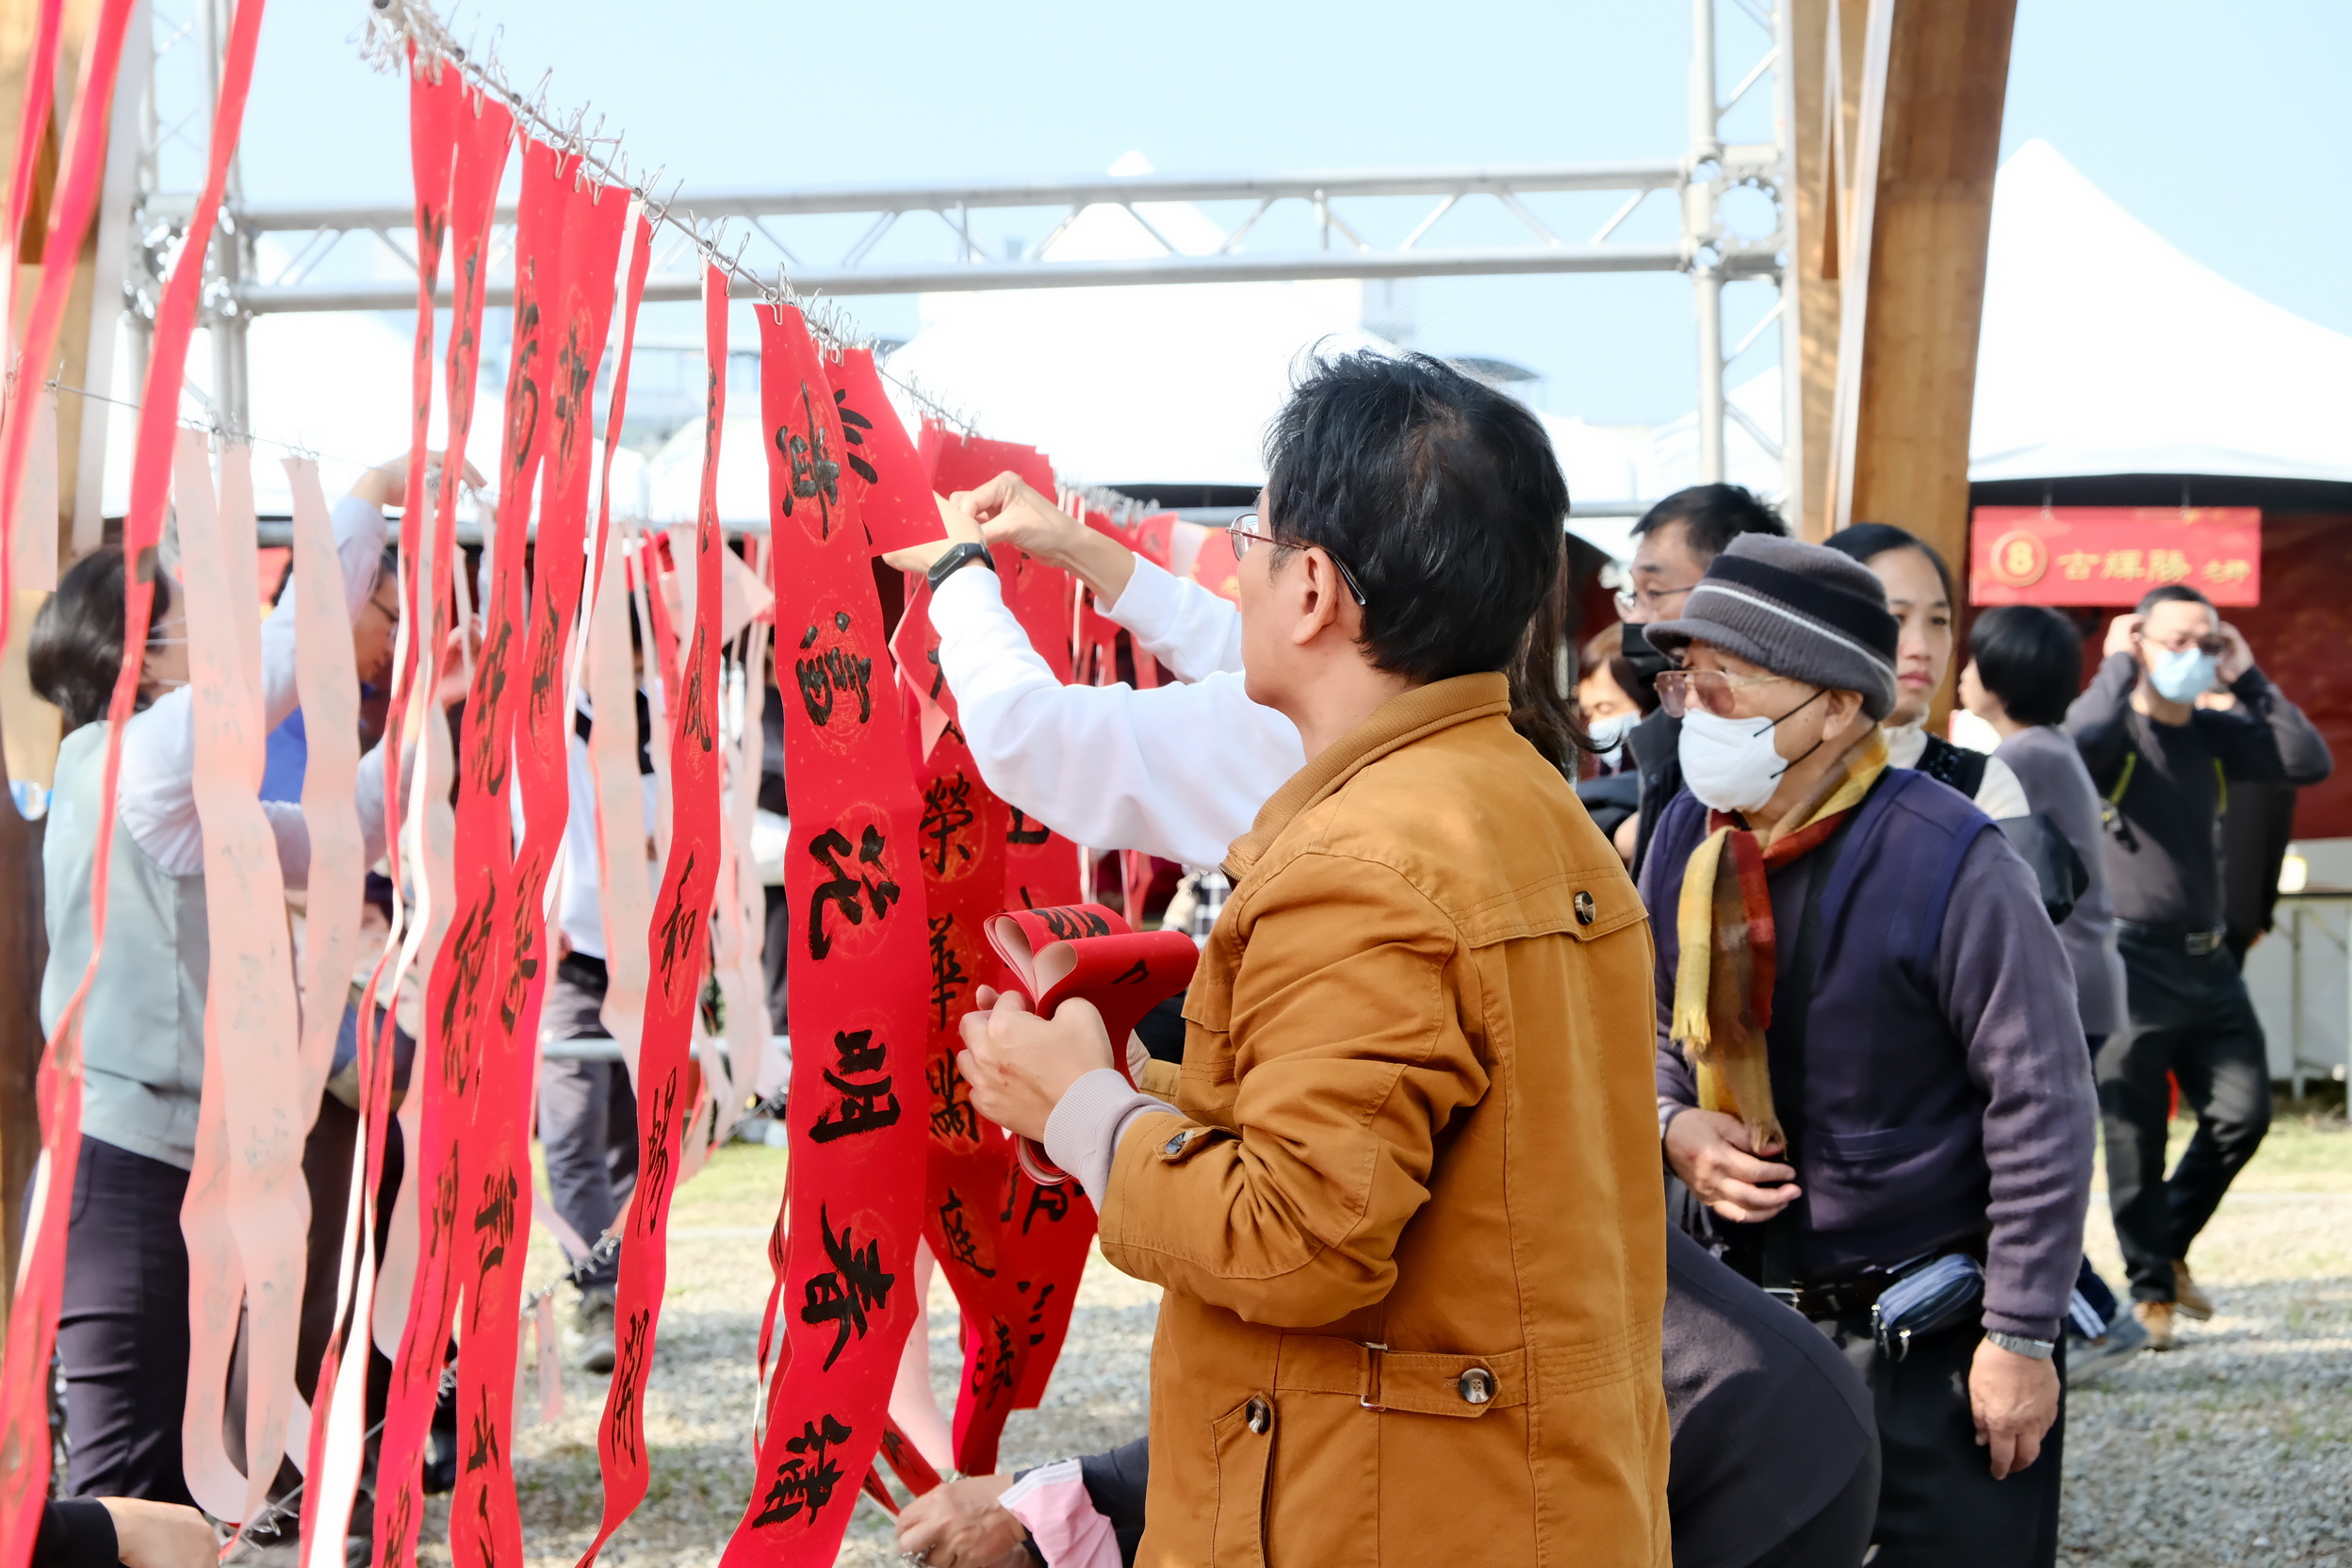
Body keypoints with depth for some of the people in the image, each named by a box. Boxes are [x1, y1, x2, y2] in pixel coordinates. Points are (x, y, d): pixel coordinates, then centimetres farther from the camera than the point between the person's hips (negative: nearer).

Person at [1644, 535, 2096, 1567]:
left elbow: (2042, 1107, -15)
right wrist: (1672, 1124, -5)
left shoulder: (1949, 862, -18)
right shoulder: (1687, 839, 1)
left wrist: (2021, 1338, -14)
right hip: (1757, 1319, 6)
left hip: (1937, 1342, -6)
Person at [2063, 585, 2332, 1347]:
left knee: (2242, 1115, 2)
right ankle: (2151, 1287, 12)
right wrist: (2117, 665, -14)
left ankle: (2168, 1245, 23)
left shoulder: (2217, 734, 10)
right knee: (2135, 1136, 0)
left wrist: (2249, 680, -2)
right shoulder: (2118, 731, -6)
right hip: (2132, 961, -6)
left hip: (2208, 961, 6)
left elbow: (2310, 763, -1)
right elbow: (2082, 734, -30)